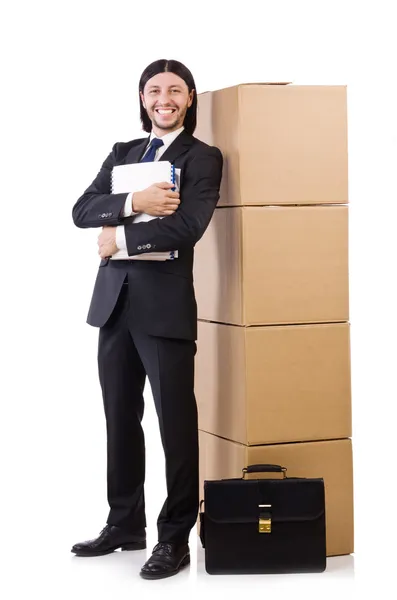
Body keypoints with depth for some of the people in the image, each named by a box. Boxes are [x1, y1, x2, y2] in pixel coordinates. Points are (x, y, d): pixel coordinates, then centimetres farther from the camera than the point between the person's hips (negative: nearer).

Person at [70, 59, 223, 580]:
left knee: (175, 422, 0)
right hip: (114, 301, 6)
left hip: (165, 304, -5)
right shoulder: (121, 154, 16)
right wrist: (133, 202, -15)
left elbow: (187, 225, -16)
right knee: (120, 419, 12)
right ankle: (125, 524, 25)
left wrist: (119, 236, -8)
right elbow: (82, 211, 2)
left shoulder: (203, 158, -1)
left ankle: (175, 538, 8)